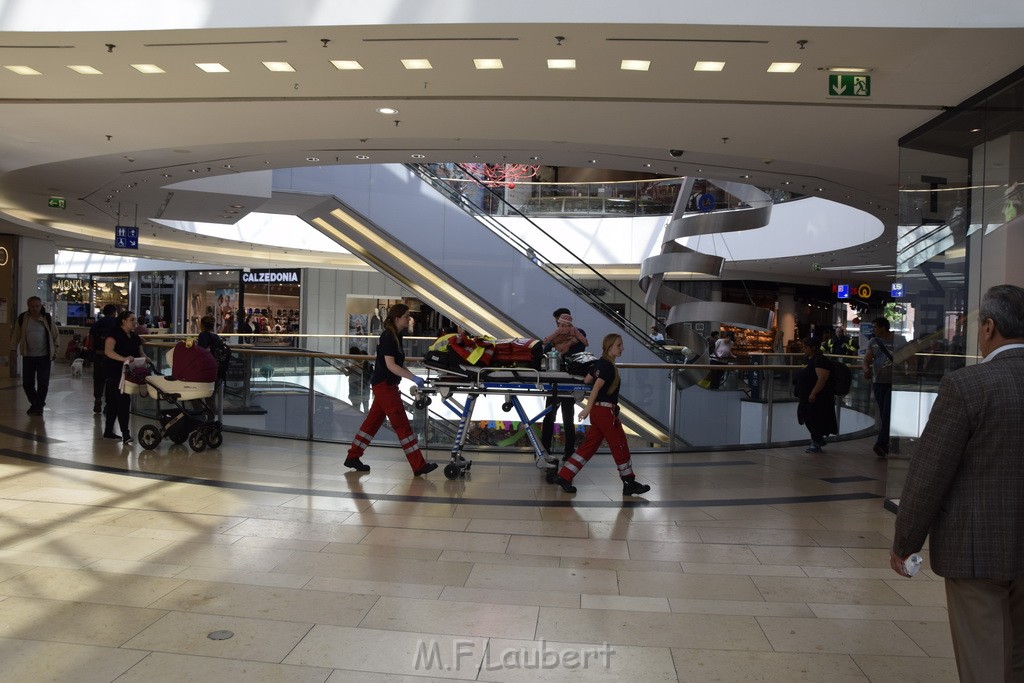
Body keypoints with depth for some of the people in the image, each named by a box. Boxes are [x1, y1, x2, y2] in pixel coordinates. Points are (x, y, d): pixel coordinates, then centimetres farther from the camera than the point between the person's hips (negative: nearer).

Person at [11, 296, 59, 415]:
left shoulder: (47, 318, -2)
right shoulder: (22, 318, 1)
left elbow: (55, 335, 6)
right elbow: (16, 334, 7)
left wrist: (55, 350, 6)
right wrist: (12, 349, 4)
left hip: (44, 356, -1)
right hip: (28, 356, 2)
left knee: (43, 383, 0)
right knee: (27, 383, 5)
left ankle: (39, 406, 14)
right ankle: (35, 403, 26)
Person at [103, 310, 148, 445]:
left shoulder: (135, 336, 13)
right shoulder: (114, 334, -12)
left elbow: (140, 352, 17)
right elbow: (108, 351, -24)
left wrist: (144, 358, -7)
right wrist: (124, 359, -37)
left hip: (127, 373, 8)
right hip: (114, 374, -8)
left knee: (114, 402, 16)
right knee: (123, 401, -13)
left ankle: (108, 431, 25)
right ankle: (125, 434, -13)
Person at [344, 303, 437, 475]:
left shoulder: (396, 336, 12)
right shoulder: (388, 337, -17)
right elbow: (390, 365, -24)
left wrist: (413, 376, 9)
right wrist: (413, 378, -27)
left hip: (385, 385, 10)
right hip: (384, 386, -10)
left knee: (373, 422, 14)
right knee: (402, 425, -7)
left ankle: (352, 458, 23)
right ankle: (419, 466, -5)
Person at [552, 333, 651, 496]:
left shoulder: (600, 363, 11)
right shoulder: (608, 366, -17)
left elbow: (587, 380, 17)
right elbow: (596, 387, -23)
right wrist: (588, 409, -26)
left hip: (598, 410, 9)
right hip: (606, 411, -9)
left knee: (589, 446, 10)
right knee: (620, 446, 2)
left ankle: (564, 476, 8)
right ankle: (630, 484, 13)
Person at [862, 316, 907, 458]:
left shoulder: (900, 340, -4)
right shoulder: (873, 342, 7)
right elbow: (866, 360, 3)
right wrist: (866, 370, -18)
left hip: (894, 383, -5)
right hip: (878, 382, 5)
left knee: (887, 415, -11)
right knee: (883, 415, 10)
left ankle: (881, 444, -12)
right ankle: (891, 444, 21)